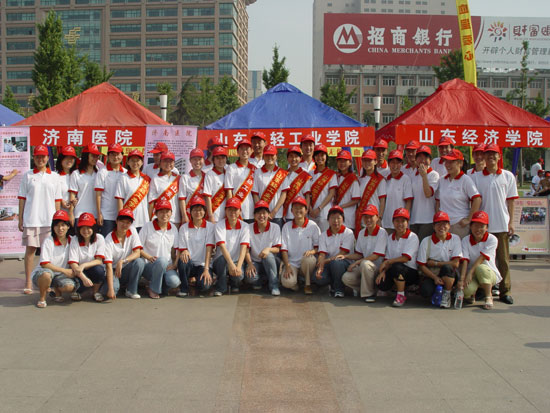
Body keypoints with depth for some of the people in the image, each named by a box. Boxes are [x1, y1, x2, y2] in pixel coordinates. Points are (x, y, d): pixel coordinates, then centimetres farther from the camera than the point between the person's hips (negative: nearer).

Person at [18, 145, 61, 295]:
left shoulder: (54, 176, 9)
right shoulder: (27, 176, 7)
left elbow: (57, 200, 10)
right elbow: (22, 198, 6)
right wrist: (20, 219, 1)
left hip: (49, 219, 1)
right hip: (30, 218, -1)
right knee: (30, 248, 0)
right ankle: (28, 282, 6)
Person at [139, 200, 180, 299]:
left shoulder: (173, 229, 9)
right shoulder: (148, 227, -2)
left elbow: (176, 250, 10)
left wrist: (175, 265, -7)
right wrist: (149, 257, -19)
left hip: (167, 266, 3)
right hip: (149, 266, -3)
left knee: (174, 282, -30)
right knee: (162, 260, -38)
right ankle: (153, 289, -14)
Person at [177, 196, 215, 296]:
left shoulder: (210, 226, 1)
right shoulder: (184, 228, 4)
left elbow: (209, 249, -8)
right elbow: (181, 249, 2)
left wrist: (206, 269, -20)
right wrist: (184, 252, -24)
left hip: (203, 265, -1)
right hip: (189, 264, 1)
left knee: (203, 286, -30)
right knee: (183, 260, -34)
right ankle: (184, 288, -10)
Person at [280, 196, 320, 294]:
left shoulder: (312, 226, 2)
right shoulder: (287, 226, 4)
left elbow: (319, 246, 3)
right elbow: (284, 249, 1)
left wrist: (312, 251, -20)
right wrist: (287, 266, -11)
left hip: (307, 263, 0)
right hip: (292, 263, 0)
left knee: (308, 259, -37)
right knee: (287, 282, -30)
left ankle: (308, 285, -11)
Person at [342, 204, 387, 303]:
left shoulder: (382, 232, -10)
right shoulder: (361, 233, 10)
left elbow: (375, 256, -15)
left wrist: (356, 263, -16)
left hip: (377, 268, -6)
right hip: (363, 268, 6)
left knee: (365, 263, -38)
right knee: (346, 278, -20)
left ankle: (369, 293, -18)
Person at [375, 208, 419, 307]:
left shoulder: (413, 237, -7)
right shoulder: (390, 238, 10)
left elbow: (405, 258, -16)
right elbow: (388, 259, 7)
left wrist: (387, 262, -9)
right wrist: (383, 271, -11)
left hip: (411, 272, -5)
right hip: (393, 271, 5)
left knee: (396, 266, -37)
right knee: (382, 284, -23)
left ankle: (401, 296, -15)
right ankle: (403, 287, 10)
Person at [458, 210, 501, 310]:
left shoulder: (492, 239, -8)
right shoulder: (465, 240, -2)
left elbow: (482, 258, -18)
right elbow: (464, 261, -13)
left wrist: (470, 272, -27)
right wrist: (462, 278, -27)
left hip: (490, 273, -1)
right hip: (472, 276, 1)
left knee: (480, 268, -36)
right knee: (467, 289, -32)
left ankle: (488, 297, -13)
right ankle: (472, 294, 10)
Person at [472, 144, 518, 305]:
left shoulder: (508, 176, 6)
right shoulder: (476, 177, 5)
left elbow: (510, 201, 5)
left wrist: (511, 222, 0)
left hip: (502, 224, 0)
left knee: (503, 259, 3)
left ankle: (505, 291, 10)